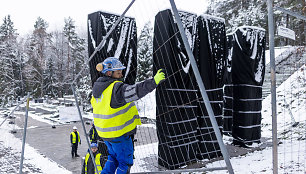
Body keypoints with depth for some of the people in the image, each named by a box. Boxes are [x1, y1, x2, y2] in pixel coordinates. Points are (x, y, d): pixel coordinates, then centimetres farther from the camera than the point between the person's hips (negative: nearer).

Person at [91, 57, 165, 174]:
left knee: (113, 156, 29)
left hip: (105, 131, 9)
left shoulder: (98, 87, 5)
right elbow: (135, 91, -37)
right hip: (118, 133, -9)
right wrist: (154, 81, -38)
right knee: (125, 161, 11)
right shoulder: (116, 88, -24)